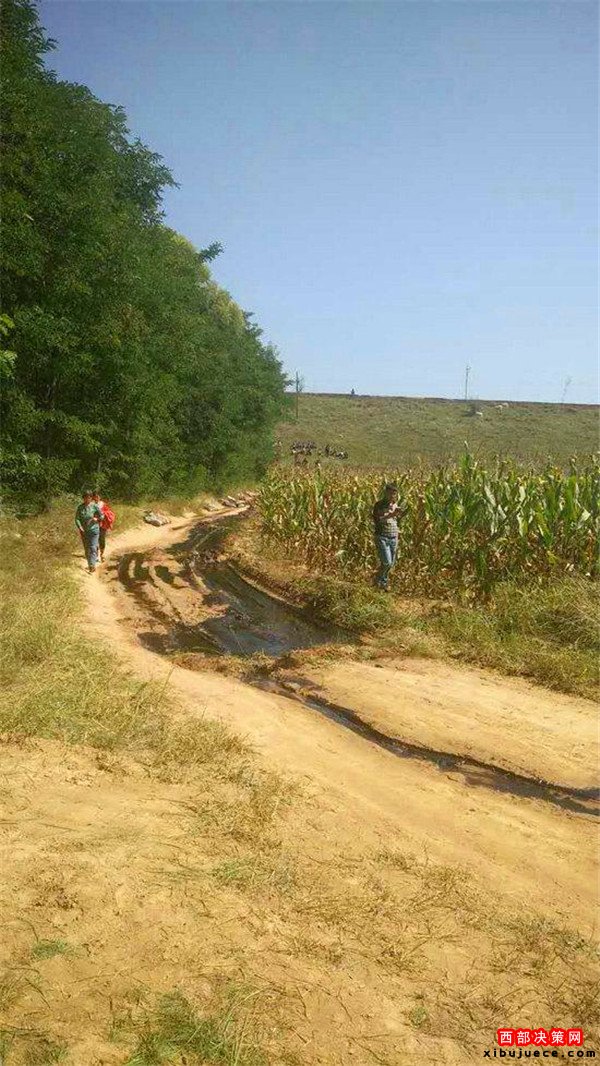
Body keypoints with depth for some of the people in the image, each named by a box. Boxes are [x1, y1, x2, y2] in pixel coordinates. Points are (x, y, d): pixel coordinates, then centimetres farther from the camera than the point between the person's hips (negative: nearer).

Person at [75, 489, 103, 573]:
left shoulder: (95, 506, -7)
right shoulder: (80, 507, 0)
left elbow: (101, 516, 4)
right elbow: (77, 518, -1)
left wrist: (96, 519, -15)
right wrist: (80, 527, -16)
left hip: (94, 531, -3)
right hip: (84, 531, 3)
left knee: (93, 548, -9)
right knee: (86, 549, 12)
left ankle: (92, 565, -9)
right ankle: (90, 564, 25)